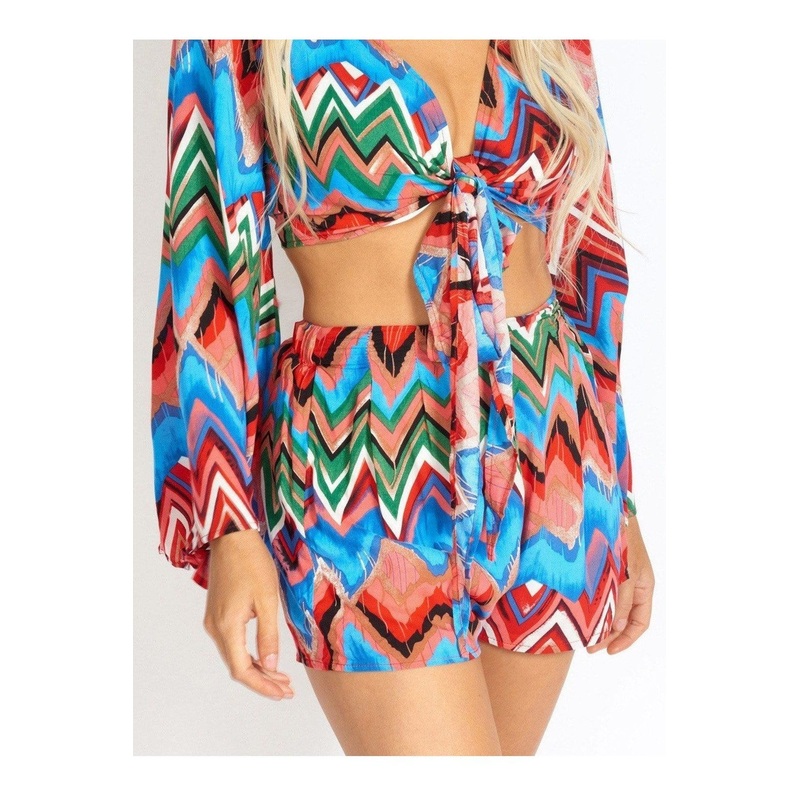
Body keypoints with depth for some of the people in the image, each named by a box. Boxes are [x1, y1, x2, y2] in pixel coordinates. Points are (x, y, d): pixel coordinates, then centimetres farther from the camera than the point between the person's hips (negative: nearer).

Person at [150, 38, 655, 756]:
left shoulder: (553, 42, 10)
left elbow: (585, 265, 13)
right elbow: (210, 268, -4)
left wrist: (619, 504, 13)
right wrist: (229, 530, -11)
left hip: (550, 452, 5)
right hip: (361, 455, -4)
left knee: (504, 741, 15)